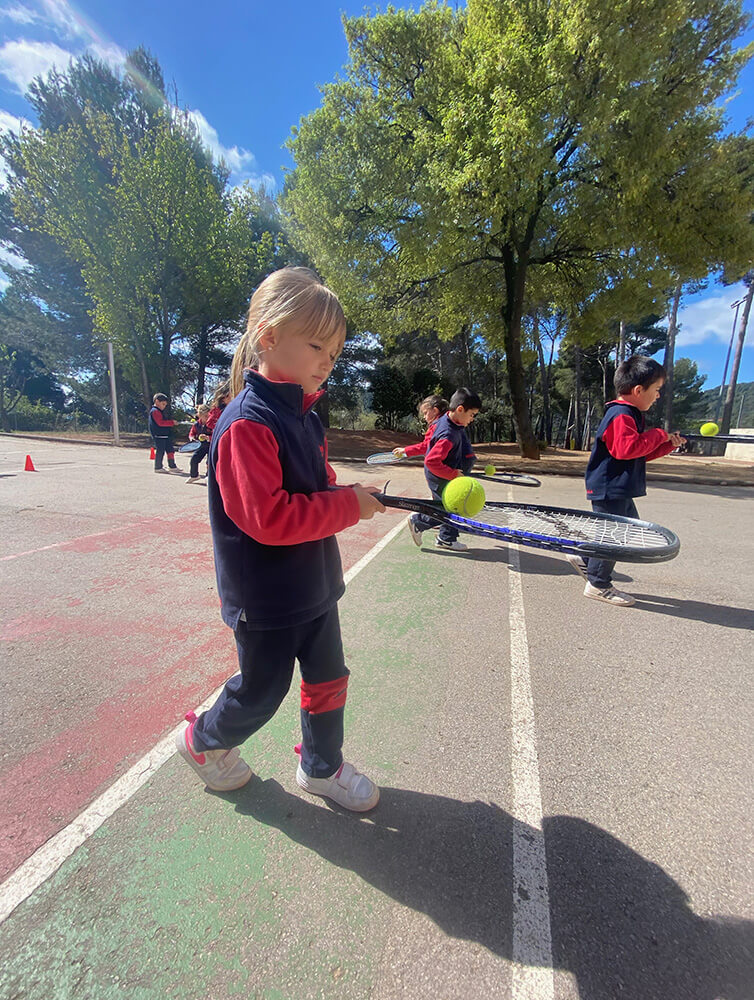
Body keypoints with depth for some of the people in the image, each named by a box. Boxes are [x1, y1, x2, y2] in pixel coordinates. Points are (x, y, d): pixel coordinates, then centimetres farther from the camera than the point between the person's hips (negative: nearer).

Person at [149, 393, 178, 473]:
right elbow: (160, 423, -22)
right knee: (160, 451, -5)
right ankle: (158, 467, 3)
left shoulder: (159, 411, 21)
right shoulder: (154, 411, -12)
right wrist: (172, 422, -19)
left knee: (170, 450, 13)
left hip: (165, 436, 10)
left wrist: (171, 423, 12)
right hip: (159, 436, -10)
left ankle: (172, 466, 20)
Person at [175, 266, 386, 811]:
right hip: (267, 595, -8)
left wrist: (347, 494, -5)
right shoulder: (247, 423, -23)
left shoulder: (304, 414, 6)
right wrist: (349, 506, -25)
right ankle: (203, 740, 47)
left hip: (314, 583, 8)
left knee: (328, 677, 19)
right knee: (262, 691, 15)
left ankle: (322, 766, 44)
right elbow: (267, 518, -30)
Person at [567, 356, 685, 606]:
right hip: (609, 489, -11)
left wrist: (668, 444, 12)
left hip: (619, 490, 11)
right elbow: (627, 448, -29)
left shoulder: (630, 415, 18)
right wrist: (658, 435, -16)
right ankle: (598, 585, 10)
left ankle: (584, 558, 25)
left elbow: (641, 453, 23)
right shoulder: (621, 415, -16)